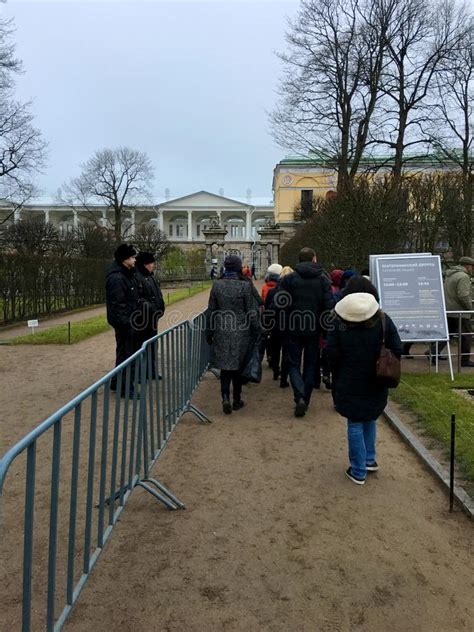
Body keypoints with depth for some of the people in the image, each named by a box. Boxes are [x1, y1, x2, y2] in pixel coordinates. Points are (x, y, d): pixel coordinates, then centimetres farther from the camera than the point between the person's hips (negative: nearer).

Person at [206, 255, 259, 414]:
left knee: (225, 366, 10)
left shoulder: (217, 285, -3)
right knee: (238, 366, 12)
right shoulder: (245, 285, -11)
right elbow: (251, 311, -7)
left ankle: (225, 397, -7)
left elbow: (211, 310, 2)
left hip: (222, 331, 2)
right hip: (241, 332, -1)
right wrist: (255, 330, 4)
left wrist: (209, 332, 11)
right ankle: (237, 400, 22)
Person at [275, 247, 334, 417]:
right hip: (314, 330, 2)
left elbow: (279, 304, -13)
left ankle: (300, 397, -12)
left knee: (294, 364, 9)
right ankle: (305, 400, 19)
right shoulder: (323, 279, -1)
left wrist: (283, 324, 1)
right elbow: (329, 305, -8)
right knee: (310, 365, 15)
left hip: (293, 329, -1)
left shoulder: (289, 279, -6)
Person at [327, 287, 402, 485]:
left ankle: (358, 472, 14)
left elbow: (332, 355, -12)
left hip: (349, 385, -2)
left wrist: (339, 375, 6)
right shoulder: (384, 321, -9)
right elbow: (397, 351, -5)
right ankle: (369, 460, 33)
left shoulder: (339, 324, -16)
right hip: (376, 385, 3)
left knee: (355, 424, 8)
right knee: (370, 420, 24)